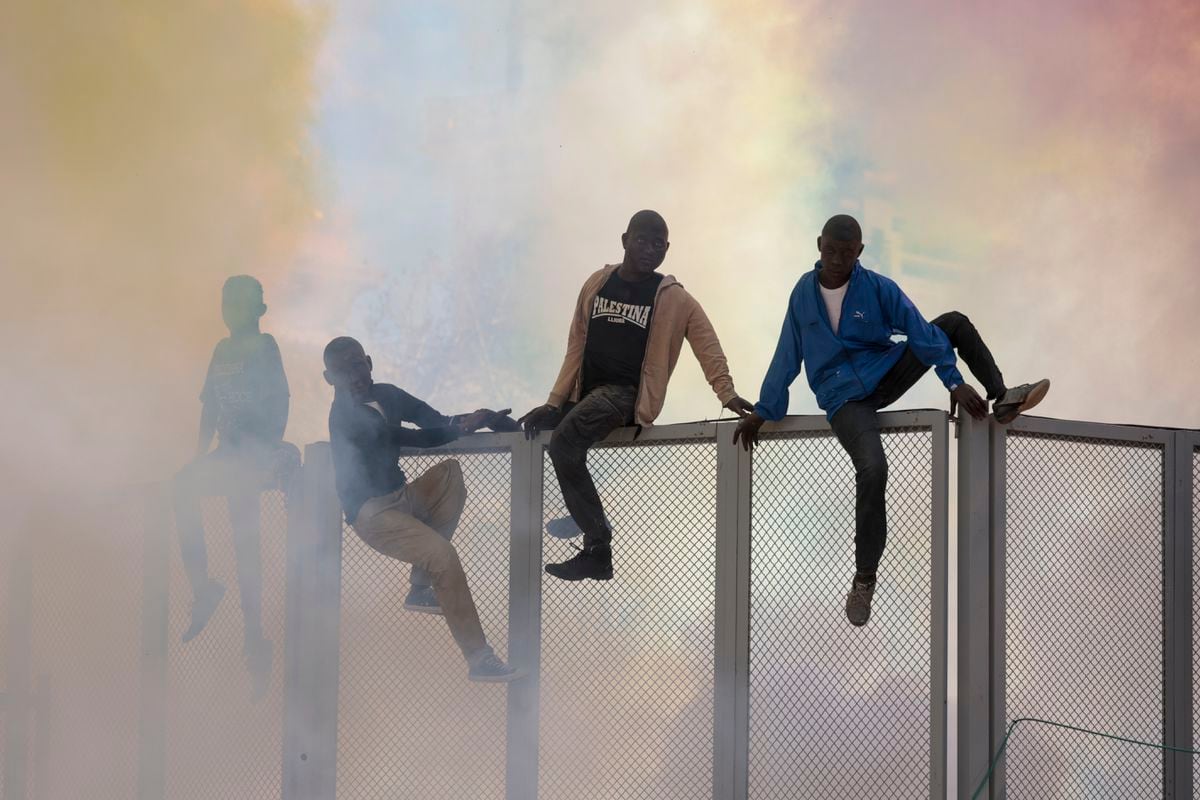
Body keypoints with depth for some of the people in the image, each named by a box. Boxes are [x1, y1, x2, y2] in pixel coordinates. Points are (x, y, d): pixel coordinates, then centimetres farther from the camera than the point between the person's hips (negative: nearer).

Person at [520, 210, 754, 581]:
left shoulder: (674, 299, -2)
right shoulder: (596, 284, 10)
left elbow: (708, 347, -5)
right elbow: (577, 346, 12)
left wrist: (726, 394, -20)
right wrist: (555, 401, 7)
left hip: (626, 393, -7)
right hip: (586, 393, 7)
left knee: (564, 440, -29)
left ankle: (597, 545, -22)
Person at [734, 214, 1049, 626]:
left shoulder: (878, 288, -6)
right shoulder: (803, 293, -1)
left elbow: (921, 333, -12)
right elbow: (787, 357, 6)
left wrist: (955, 383, -21)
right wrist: (764, 411, 4)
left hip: (885, 376, 2)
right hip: (843, 396, -2)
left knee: (955, 322, -12)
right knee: (872, 468, -31)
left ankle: (1002, 399, -1)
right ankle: (864, 580, -19)